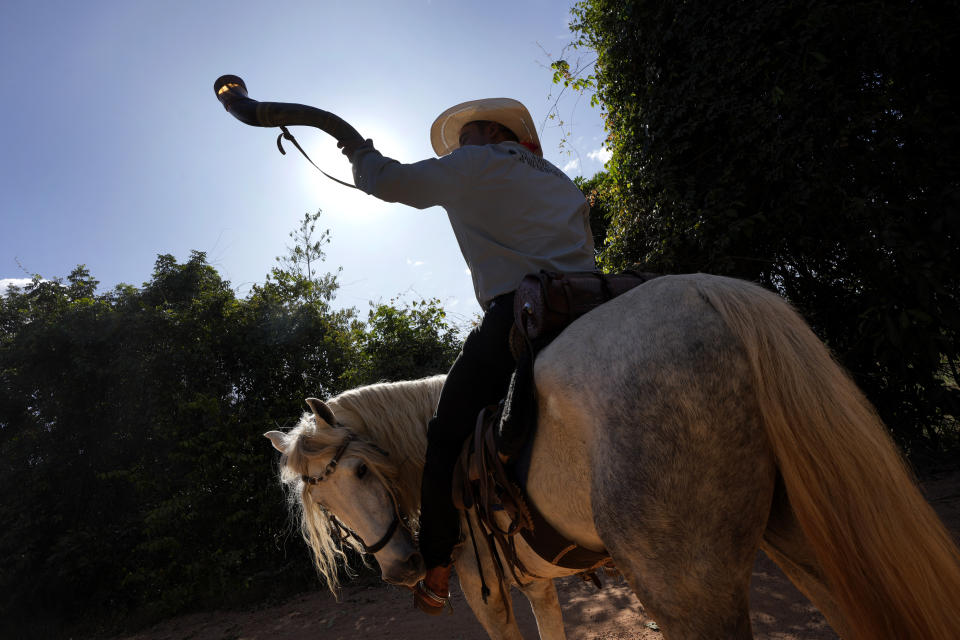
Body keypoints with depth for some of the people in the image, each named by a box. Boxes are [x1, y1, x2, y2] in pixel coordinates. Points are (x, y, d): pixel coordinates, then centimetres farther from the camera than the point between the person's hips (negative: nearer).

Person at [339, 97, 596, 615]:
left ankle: (435, 571, 14)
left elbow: (389, 181, 12)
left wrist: (359, 151, 33)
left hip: (514, 314, -7)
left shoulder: (475, 163, 10)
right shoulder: (562, 181, 30)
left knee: (448, 436, 4)